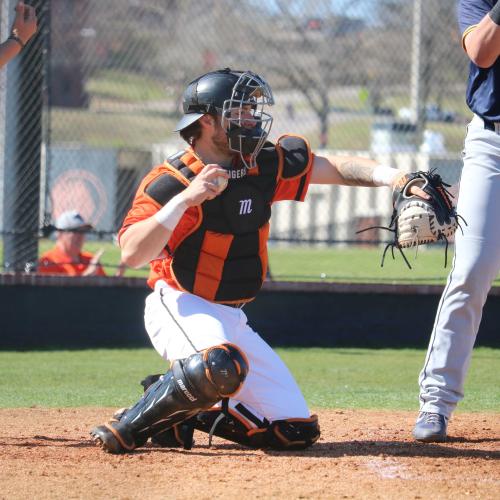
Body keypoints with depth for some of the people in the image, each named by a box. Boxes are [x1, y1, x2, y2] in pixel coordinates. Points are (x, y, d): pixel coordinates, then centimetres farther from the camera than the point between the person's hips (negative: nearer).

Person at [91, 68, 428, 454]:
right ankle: (132, 425, -18)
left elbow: (333, 168, 8)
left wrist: (395, 178, -8)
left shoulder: (264, 165, 3)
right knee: (221, 366, -41)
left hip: (232, 320, 7)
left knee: (296, 432, 2)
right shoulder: (170, 181, -16)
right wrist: (185, 198, -33)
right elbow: (132, 254, -26)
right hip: (181, 309, -7)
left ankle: (184, 411, 14)